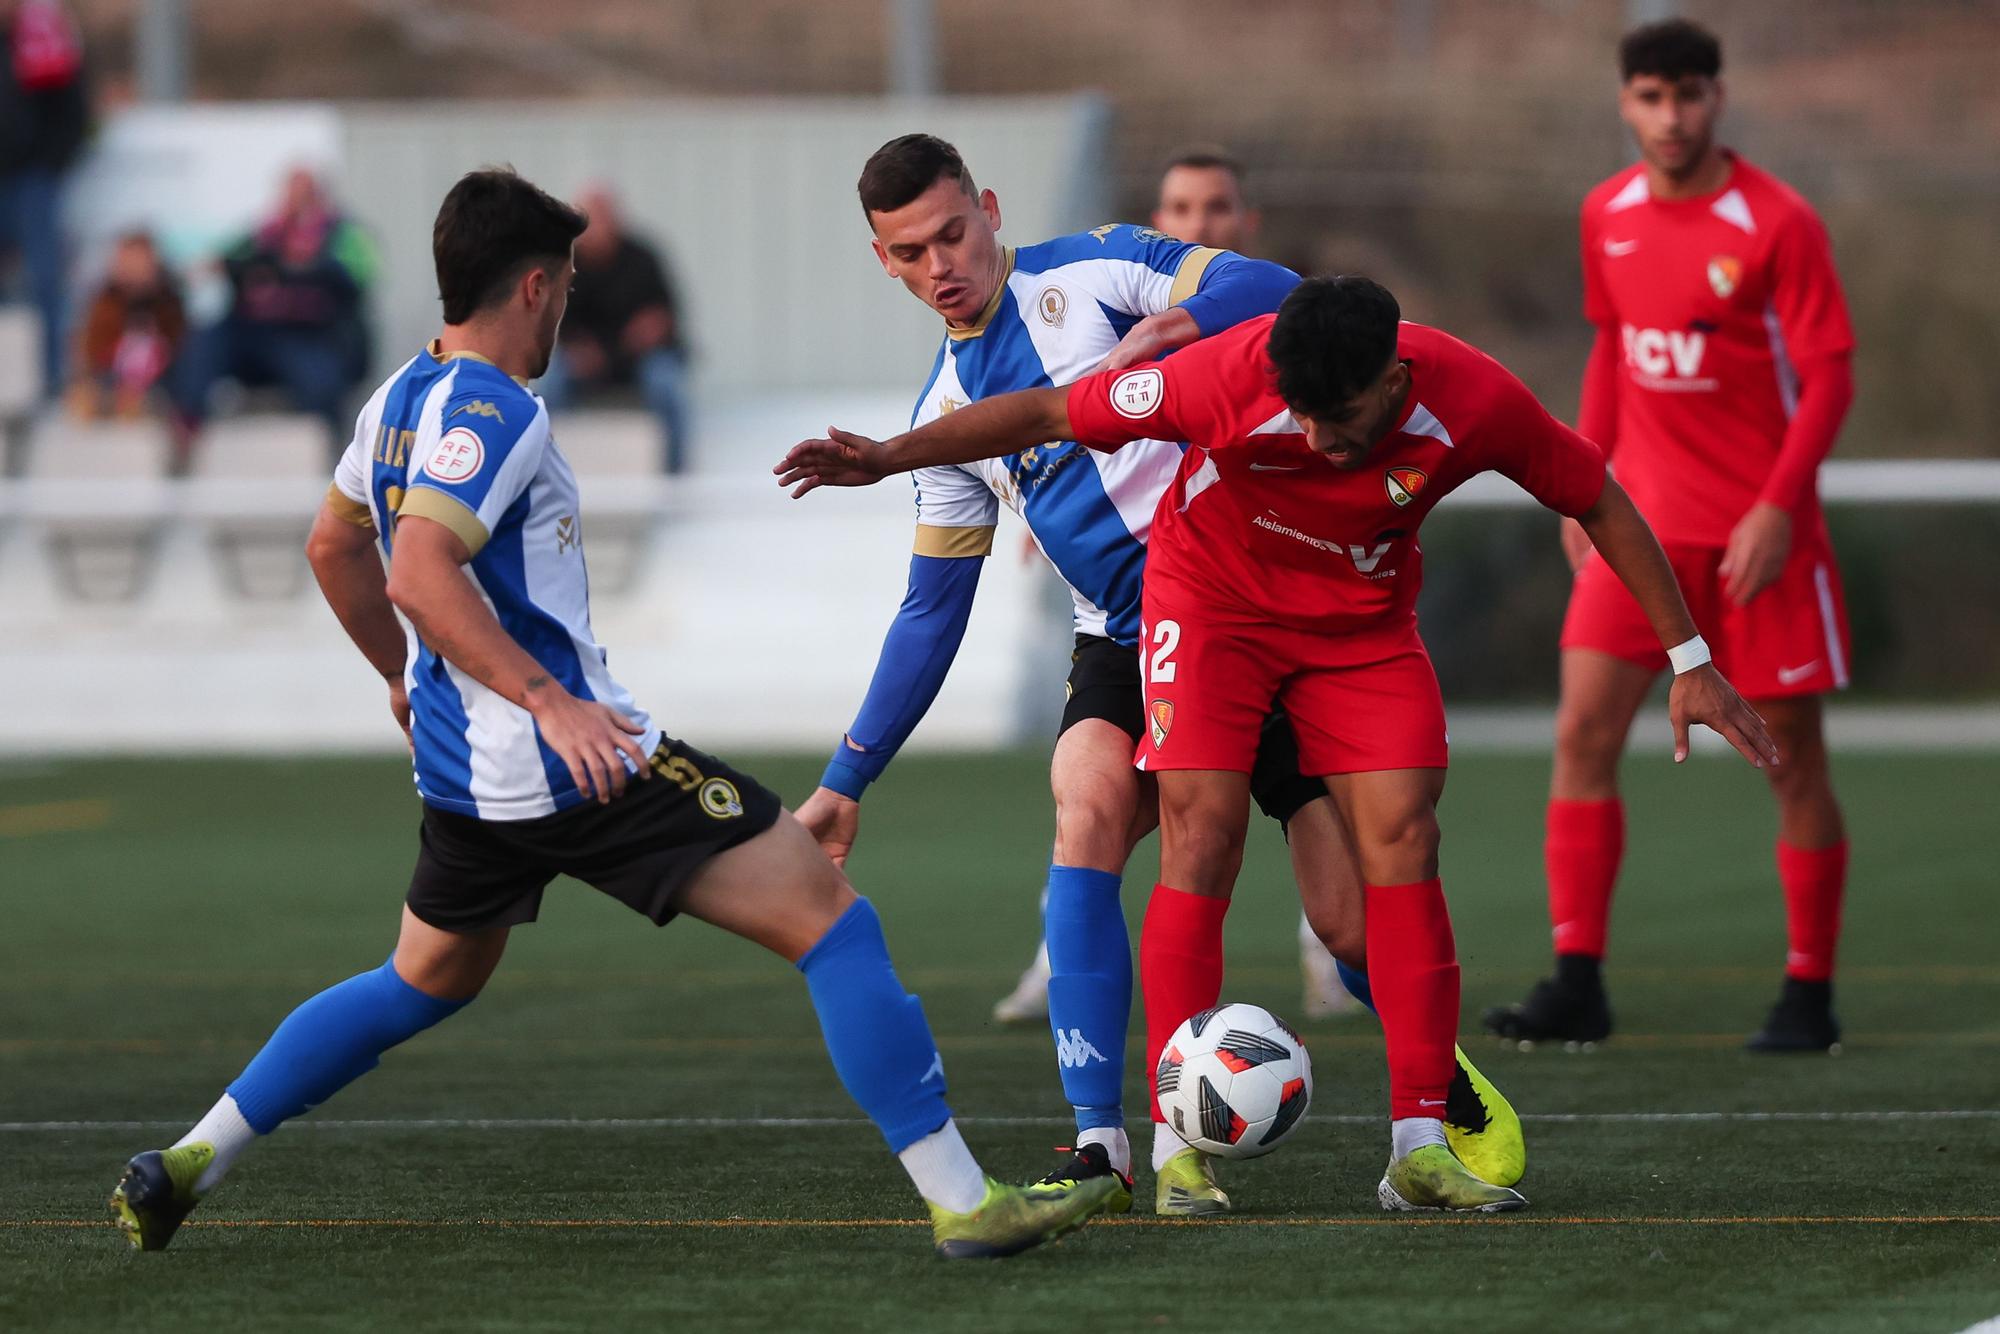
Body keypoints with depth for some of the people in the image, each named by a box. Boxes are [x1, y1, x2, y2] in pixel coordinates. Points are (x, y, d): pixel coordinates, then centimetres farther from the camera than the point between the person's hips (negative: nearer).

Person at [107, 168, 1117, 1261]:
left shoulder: (402, 397, 13)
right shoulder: (492, 412, -15)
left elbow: (333, 546, 28)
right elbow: (421, 573, -27)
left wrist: (403, 676, 40)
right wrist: (551, 700, -31)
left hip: (464, 769, 10)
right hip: (577, 762, -10)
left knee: (424, 985, 30)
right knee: (828, 918, -8)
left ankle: (189, 1161, 25)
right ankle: (963, 1202, -14)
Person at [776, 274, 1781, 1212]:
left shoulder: (1473, 401, -26)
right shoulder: (1232, 376, -32)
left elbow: (1598, 500, -10)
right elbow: (1048, 414, -22)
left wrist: (1690, 661, -6)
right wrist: (886, 458, -23)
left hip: (1364, 618, 2)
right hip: (1214, 597, -2)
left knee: (1404, 839, -11)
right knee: (1203, 836, -14)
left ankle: (1419, 1150, -9)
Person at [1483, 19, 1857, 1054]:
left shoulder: (1777, 223, -11)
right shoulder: (1608, 216, 6)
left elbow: (1829, 377, -11)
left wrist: (1778, 510, -19)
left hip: (1757, 531, -5)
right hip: (1645, 522, 5)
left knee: (1791, 758, 1)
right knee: (1582, 734, -6)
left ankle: (1809, 996, 11)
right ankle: (1577, 985, -4)